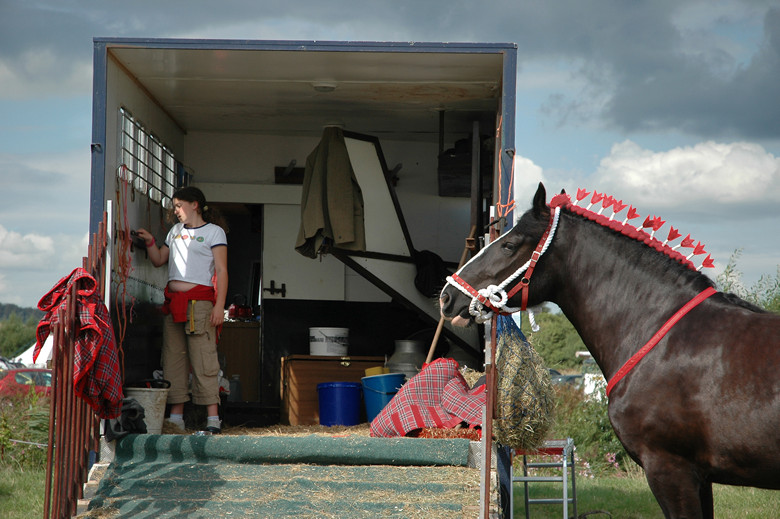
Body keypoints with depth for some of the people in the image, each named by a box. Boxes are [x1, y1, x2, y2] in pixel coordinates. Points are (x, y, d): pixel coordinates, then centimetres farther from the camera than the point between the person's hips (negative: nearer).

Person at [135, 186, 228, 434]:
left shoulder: (214, 232, 3)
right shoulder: (176, 230, 22)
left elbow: (221, 271, -3)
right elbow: (159, 260, 27)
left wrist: (219, 306, -12)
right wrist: (150, 242, 8)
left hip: (200, 300, -6)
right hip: (174, 301, 6)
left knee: (204, 359, -10)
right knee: (173, 359, 3)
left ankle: (213, 419, -12)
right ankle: (176, 417, 6)